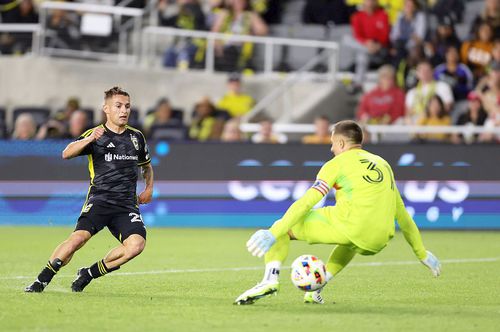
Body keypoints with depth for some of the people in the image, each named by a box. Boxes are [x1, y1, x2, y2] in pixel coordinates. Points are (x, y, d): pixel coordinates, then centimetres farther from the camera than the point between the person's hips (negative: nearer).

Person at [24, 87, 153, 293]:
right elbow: (66, 154, -13)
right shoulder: (95, 135, 4)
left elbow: (146, 165, 34)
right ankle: (42, 280, -11)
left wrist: (149, 188, 17)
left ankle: (88, 275, -5)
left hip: (127, 204, 3)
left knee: (136, 244, -22)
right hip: (99, 199, -3)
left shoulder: (136, 137, 16)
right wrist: (88, 140, -29)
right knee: (79, 237, -26)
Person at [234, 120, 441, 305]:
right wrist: (422, 254, 36)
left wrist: (274, 234, -6)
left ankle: (271, 279, -13)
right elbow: (402, 215, 28)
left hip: (348, 226, -5)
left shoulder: (337, 163, 8)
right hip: (377, 242, 6)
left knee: (283, 228, 11)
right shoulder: (383, 164, 25)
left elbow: (306, 202, -2)